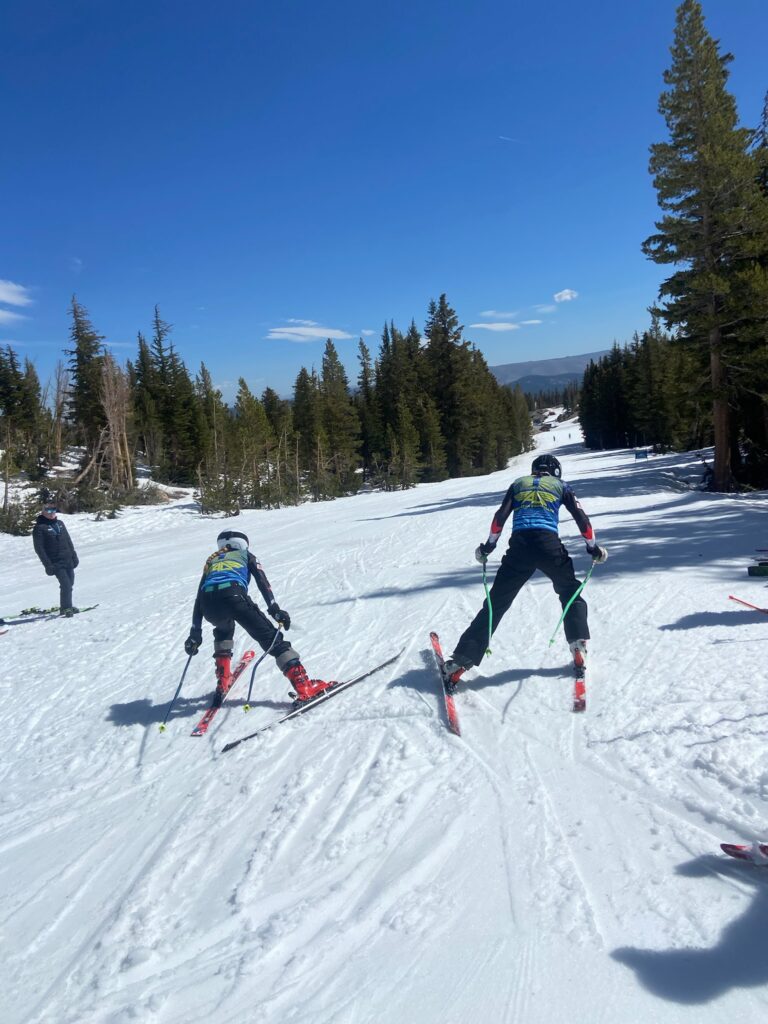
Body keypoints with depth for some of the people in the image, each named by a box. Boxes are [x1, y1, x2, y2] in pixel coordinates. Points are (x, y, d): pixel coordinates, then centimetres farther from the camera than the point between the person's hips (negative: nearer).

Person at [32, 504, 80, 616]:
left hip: (68, 560, 6)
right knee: (66, 584, -15)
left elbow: (68, 541, 17)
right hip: (56, 563, -6)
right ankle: (66, 608, -4)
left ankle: (67, 606, 24)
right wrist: (47, 565, -15)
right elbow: (39, 548, -9)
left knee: (70, 583, 9)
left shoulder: (60, 523, 13)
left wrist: (74, 556, 12)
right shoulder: (39, 527, -6)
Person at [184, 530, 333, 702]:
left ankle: (223, 680, 30)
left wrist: (195, 632, 34)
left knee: (224, 629, 38)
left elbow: (199, 598, 35)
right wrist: (275, 610, 4)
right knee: (270, 638, 0)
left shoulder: (210, 561, 39)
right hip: (233, 596, -4)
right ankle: (303, 685, -14)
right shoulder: (245, 555, 31)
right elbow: (262, 582, 13)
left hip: (208, 605, 4)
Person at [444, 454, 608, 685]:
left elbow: (501, 516, 14)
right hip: (549, 543, -1)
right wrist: (593, 547, 26)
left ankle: (462, 659, -3)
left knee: (496, 603, 4)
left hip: (519, 544, 1)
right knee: (570, 593, 23)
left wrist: (488, 546, 20)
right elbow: (581, 518, 15)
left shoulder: (519, 483, 25)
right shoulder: (560, 485, 22)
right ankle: (578, 645, 8)